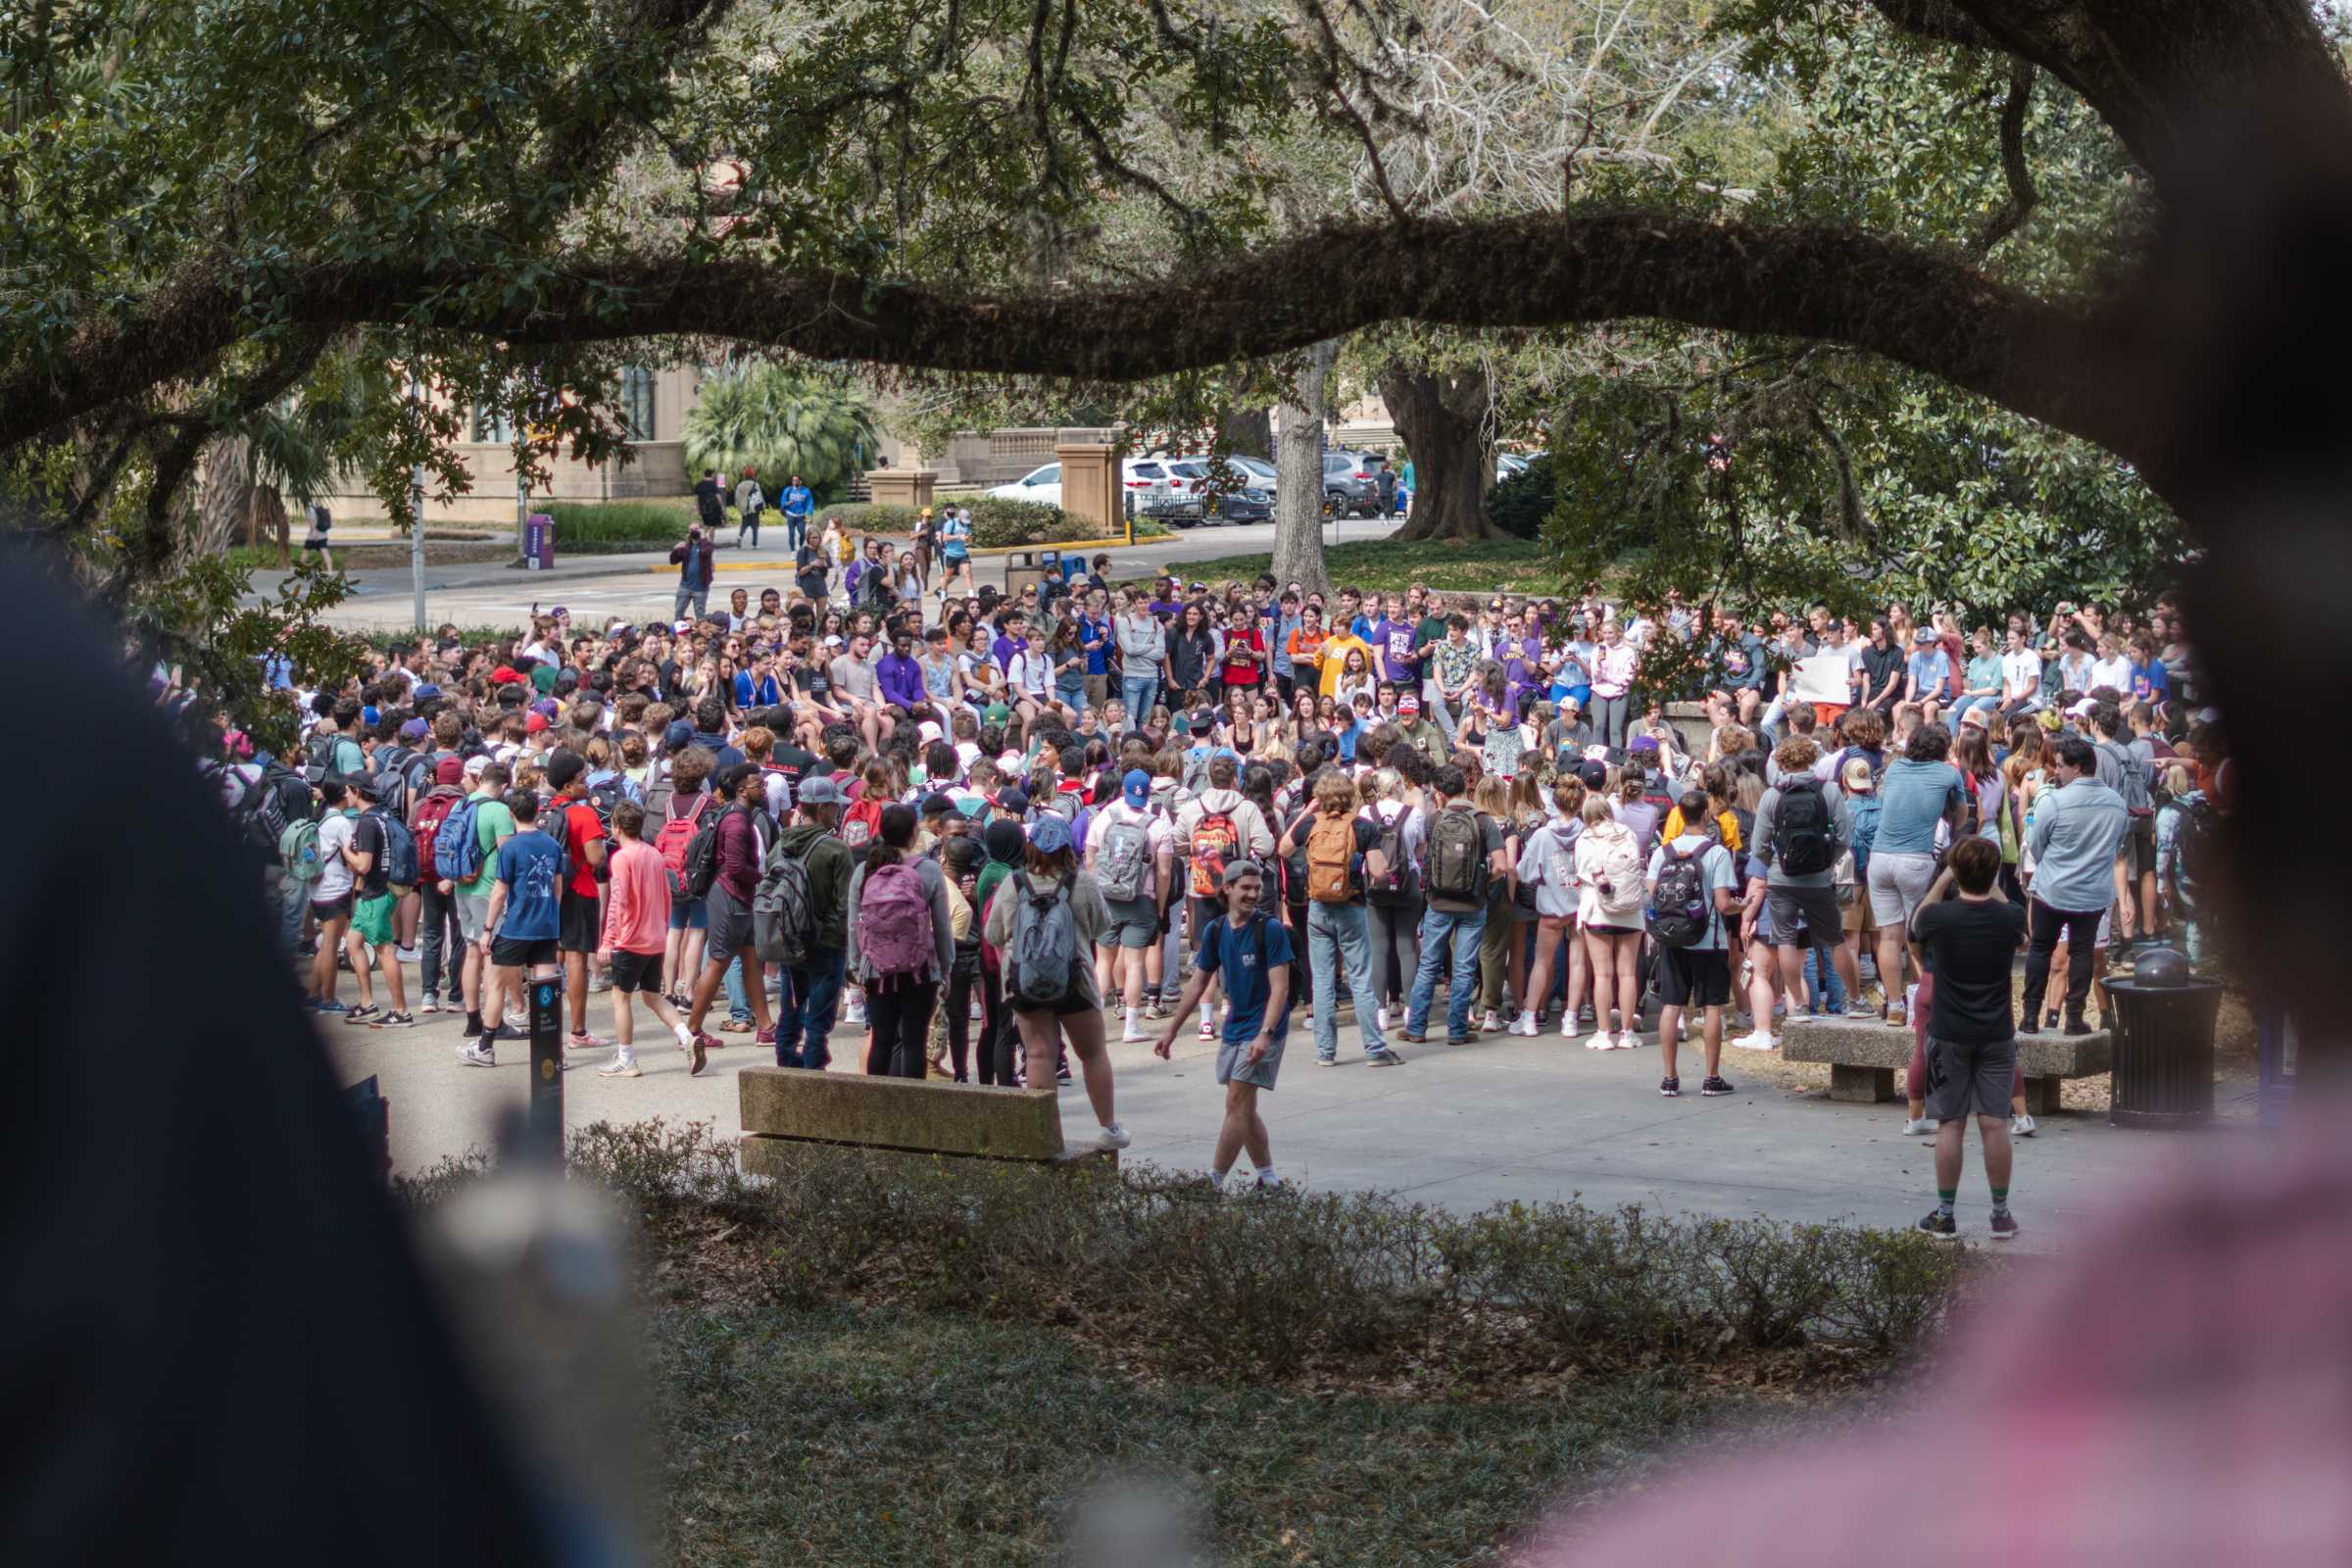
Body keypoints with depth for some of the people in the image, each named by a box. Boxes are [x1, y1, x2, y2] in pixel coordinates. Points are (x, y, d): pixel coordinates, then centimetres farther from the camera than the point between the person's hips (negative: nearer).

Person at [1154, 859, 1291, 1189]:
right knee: (1244, 1109, 11)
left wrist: (1265, 1034, -28)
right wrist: (1172, 1029, 13)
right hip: (1235, 1025, 7)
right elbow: (1198, 982, 13)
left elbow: (1279, 987, -17)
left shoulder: (1270, 930, -14)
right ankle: (1268, 1178, 22)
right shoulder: (1216, 930, 5)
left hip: (1263, 1029, -7)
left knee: (1237, 1104, -9)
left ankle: (1214, 1180, -7)